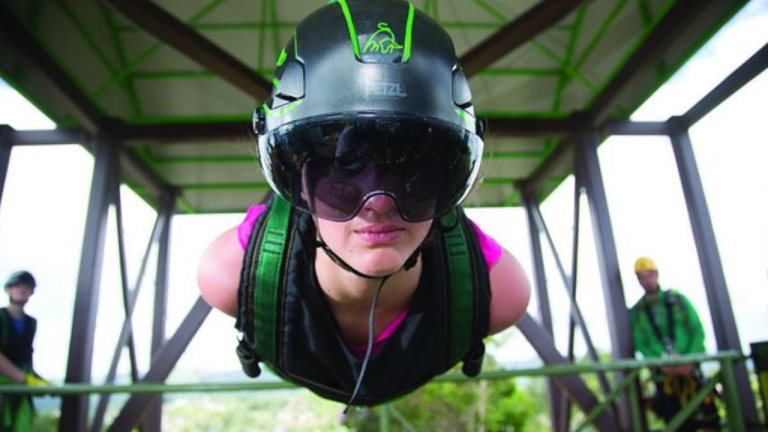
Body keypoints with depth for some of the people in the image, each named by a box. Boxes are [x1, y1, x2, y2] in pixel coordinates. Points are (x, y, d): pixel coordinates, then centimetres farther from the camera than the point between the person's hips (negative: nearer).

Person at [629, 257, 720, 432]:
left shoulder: (677, 299, 6)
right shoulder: (637, 311, 6)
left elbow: (698, 331, 1)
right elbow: (640, 343, 1)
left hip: (690, 371, 0)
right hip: (663, 376, 0)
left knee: (708, 417, -2)